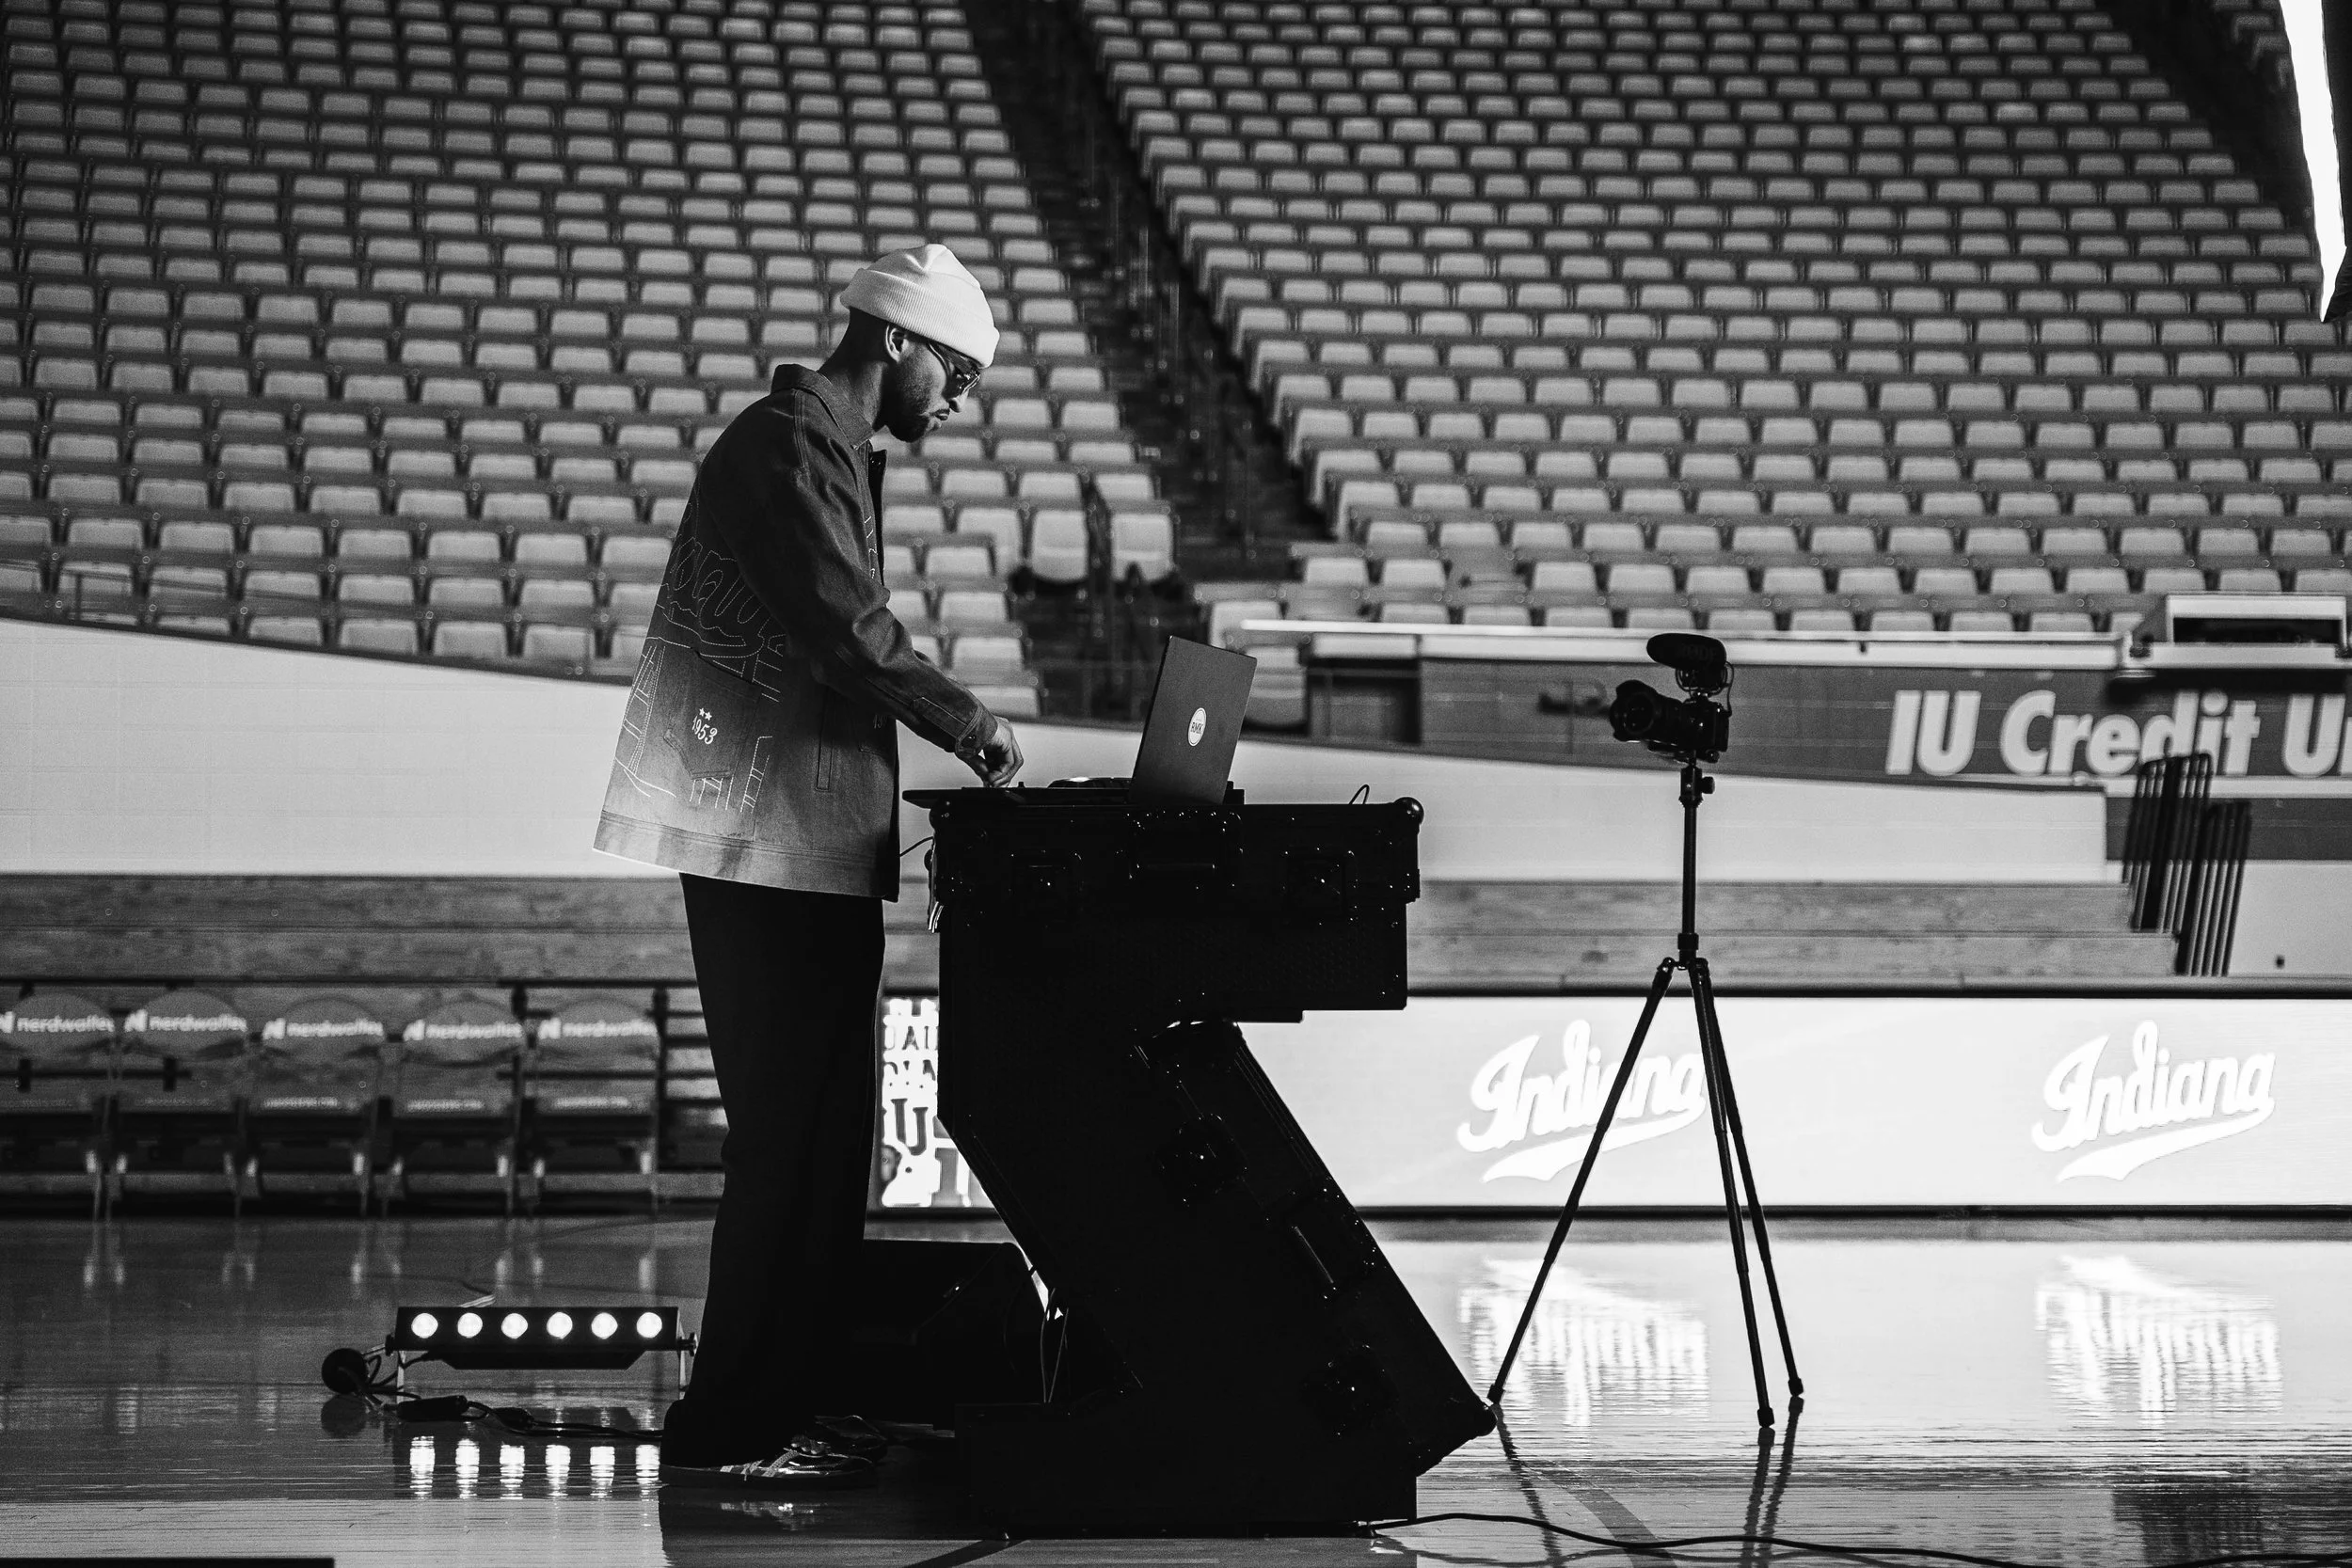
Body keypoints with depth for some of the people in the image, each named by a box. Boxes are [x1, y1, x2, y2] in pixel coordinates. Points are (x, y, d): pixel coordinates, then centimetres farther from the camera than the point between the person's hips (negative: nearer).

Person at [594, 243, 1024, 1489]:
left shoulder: (831, 450, 21)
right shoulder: (788, 444, -12)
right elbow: (844, 625, -21)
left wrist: (946, 733, 12)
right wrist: (968, 724, -11)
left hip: (814, 848, 11)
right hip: (769, 845, -11)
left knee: (823, 1139, 12)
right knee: (789, 1142, -9)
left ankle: (791, 1404, 16)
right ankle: (731, 1428, -7)